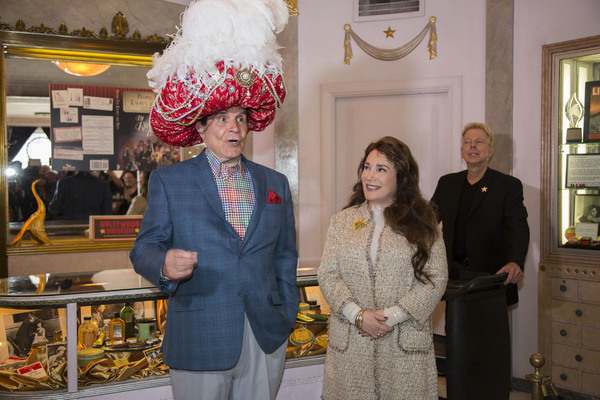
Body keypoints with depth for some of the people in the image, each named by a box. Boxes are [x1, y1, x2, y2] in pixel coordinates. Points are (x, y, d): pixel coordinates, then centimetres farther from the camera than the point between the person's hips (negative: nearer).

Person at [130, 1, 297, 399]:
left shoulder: (275, 183, 10)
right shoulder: (168, 181, 0)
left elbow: (285, 258, 13)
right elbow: (144, 247, -3)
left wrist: (287, 317, 7)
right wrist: (164, 263, -26)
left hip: (267, 340, 3)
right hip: (198, 344, -3)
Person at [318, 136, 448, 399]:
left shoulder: (422, 224, 2)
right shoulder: (342, 221, 8)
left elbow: (436, 279, -3)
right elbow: (327, 275, 3)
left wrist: (392, 315, -12)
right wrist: (358, 315, -11)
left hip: (405, 343, -1)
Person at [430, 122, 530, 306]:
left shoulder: (509, 185, 0)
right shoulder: (446, 183, 14)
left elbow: (518, 229, -11)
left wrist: (515, 262, -30)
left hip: (491, 276, -3)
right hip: (454, 275, 3)